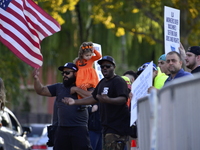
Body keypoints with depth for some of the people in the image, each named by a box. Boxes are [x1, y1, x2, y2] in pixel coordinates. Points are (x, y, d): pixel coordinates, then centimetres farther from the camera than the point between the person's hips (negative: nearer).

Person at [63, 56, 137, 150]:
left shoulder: (118, 81, -10)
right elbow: (94, 98, 27)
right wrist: (75, 102, 23)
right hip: (107, 126, 9)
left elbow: (123, 99, -24)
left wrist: (108, 100, -41)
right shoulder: (102, 82, 18)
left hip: (118, 125, -9)